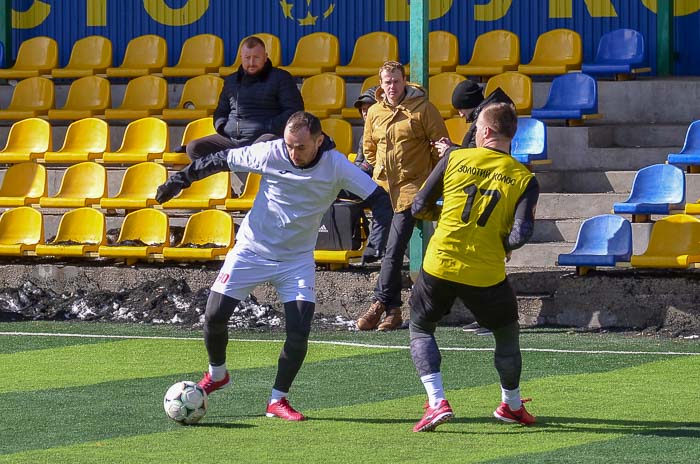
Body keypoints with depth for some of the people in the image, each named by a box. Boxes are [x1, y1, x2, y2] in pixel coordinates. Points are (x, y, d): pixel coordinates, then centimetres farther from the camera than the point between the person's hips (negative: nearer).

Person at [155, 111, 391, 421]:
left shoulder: (337, 167, -16)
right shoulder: (270, 153, -16)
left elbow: (378, 198, -9)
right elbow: (222, 160, -3)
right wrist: (182, 179, 0)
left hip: (298, 259, 0)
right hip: (251, 252, 0)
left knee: (299, 332, -13)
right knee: (214, 317, -5)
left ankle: (278, 400, 5)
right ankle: (217, 375, 25)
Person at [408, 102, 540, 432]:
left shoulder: (455, 159, -1)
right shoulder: (524, 179, -3)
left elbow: (419, 208, 4)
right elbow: (520, 234, -14)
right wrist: (502, 247, 8)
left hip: (439, 265, 0)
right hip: (486, 274, 0)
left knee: (421, 329, 19)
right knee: (507, 334, 24)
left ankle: (436, 402, 1)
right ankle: (512, 406, 36)